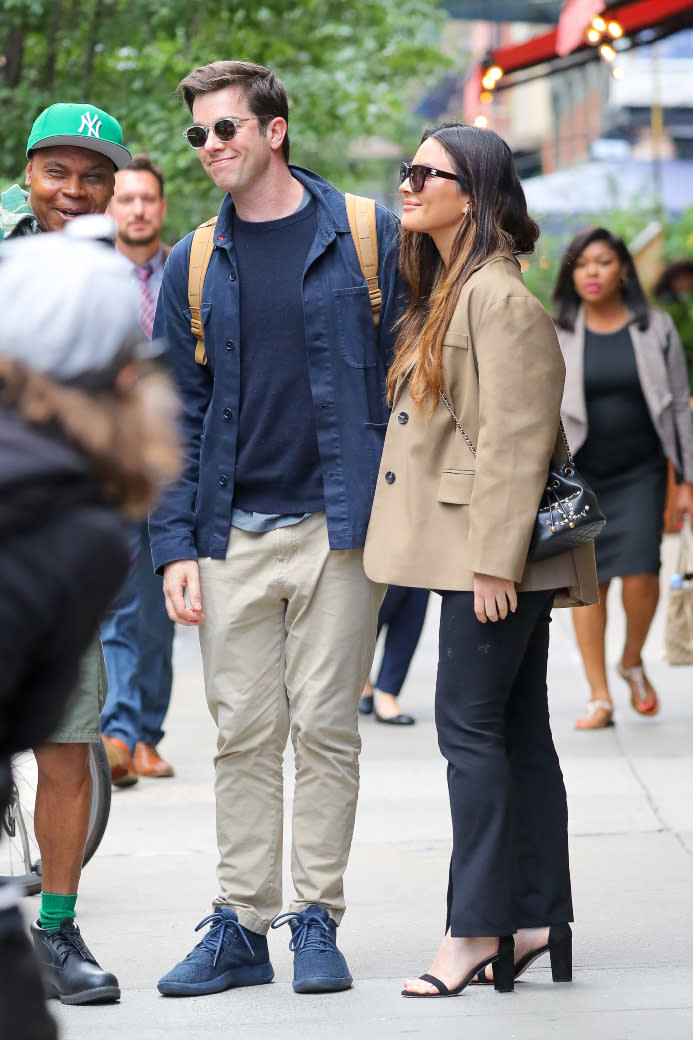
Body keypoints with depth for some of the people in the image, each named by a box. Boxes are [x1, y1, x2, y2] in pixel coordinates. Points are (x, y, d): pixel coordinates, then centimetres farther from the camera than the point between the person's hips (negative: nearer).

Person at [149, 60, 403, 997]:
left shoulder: (369, 237, 1)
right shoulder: (193, 267, 10)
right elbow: (176, 417, 11)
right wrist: (175, 545, 1)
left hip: (339, 527, -3)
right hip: (234, 534, 3)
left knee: (326, 728, 1)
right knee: (244, 735, 5)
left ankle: (317, 920, 9)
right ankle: (240, 925, 11)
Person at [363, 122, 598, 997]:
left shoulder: (500, 298, -14)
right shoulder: (446, 294, 17)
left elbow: (516, 439, -19)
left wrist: (495, 559, -21)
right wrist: (491, 557, 17)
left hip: (494, 550, -10)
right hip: (475, 552, 10)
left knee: (470, 726, -7)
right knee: (517, 733, 10)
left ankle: (477, 927, -2)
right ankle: (537, 920, 14)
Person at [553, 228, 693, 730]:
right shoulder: (555, 335, 2)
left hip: (640, 472, 0)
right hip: (578, 474, 0)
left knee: (640, 573, -12)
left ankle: (632, 661, 17)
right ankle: (600, 697, 4)